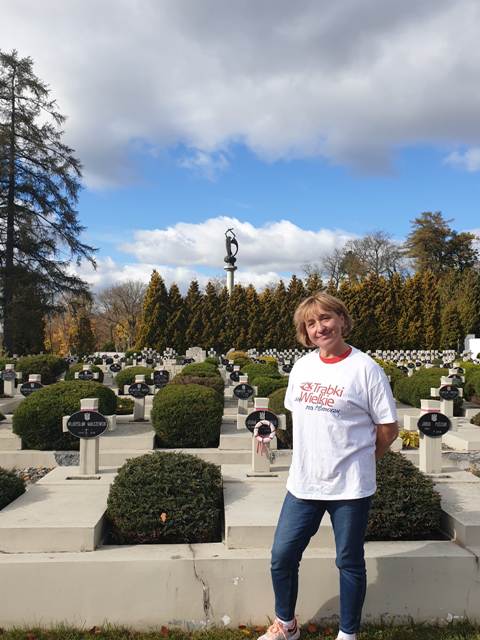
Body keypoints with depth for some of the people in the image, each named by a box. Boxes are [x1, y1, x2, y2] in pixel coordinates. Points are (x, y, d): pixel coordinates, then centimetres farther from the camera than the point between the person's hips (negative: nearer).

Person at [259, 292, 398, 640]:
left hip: (350, 488, -5)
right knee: (282, 557, 12)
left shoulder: (366, 369, -12)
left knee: (350, 563, 13)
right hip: (303, 483, 5)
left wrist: (356, 461, 3)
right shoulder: (301, 367, 3)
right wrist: (318, 455, 9)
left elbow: (389, 429, -7)